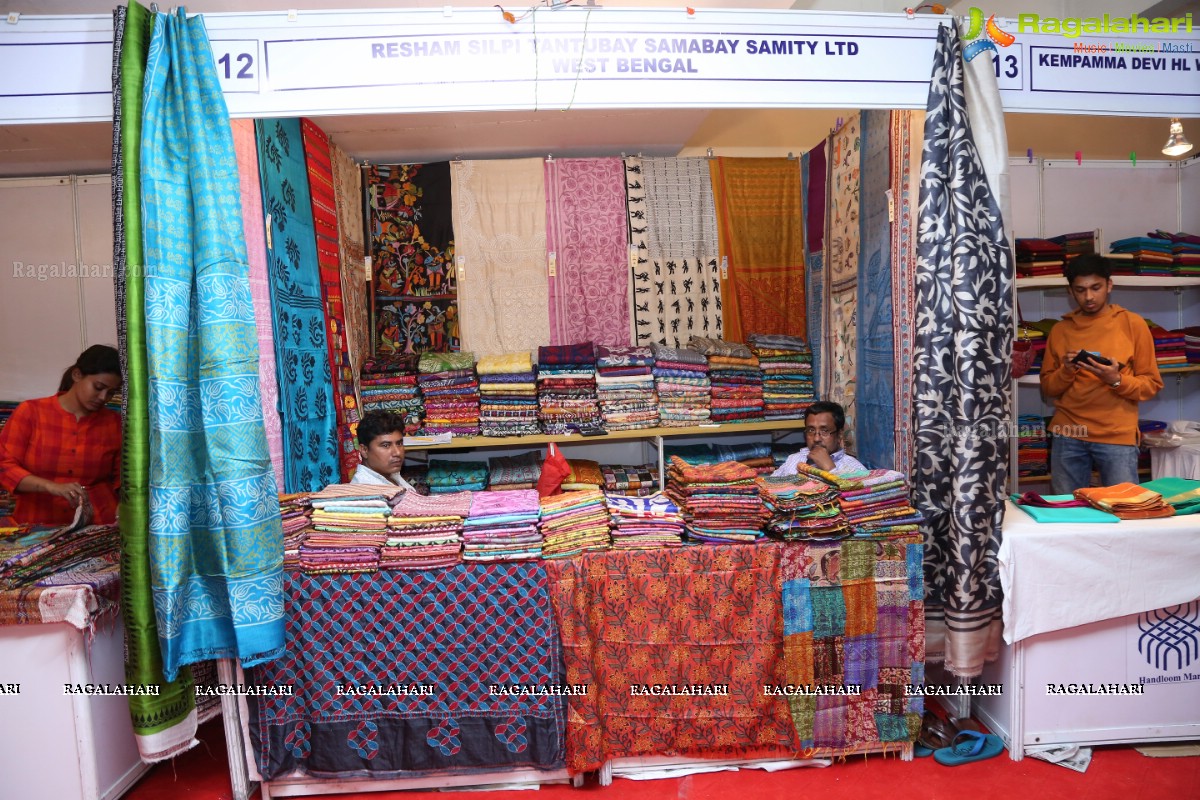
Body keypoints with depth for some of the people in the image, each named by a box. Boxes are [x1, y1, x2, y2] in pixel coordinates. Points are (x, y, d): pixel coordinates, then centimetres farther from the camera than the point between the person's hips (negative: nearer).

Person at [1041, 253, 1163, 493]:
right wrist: (1066, 371, -10)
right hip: (1067, 435, 2)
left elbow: (1152, 384, 2)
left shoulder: (1133, 324, 3)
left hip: (1117, 436, -2)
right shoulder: (1060, 330, 9)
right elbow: (1047, 387, 10)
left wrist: (1116, 380, -16)